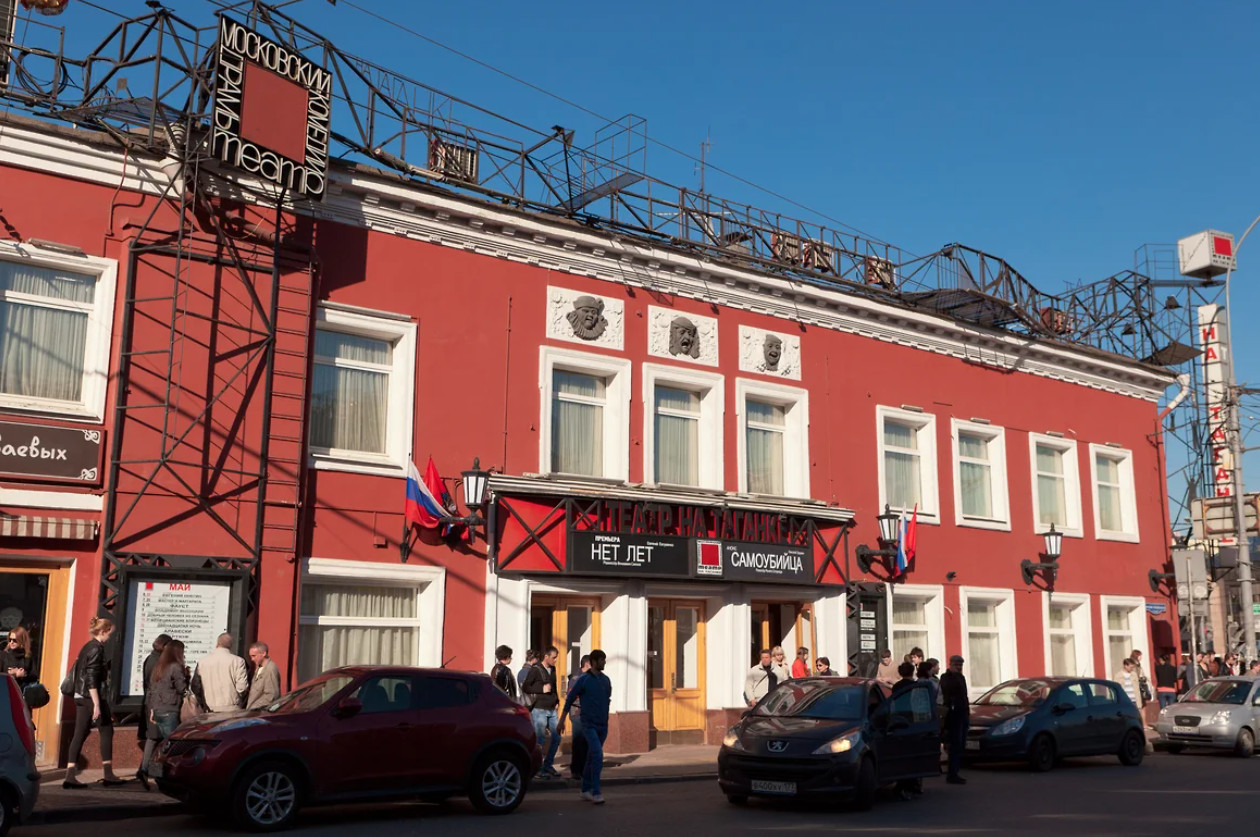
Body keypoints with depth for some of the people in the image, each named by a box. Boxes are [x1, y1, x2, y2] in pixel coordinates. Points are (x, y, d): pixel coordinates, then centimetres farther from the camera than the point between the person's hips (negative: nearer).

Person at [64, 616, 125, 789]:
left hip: (81, 697, 9)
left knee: (79, 734, 5)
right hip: (93, 696, -9)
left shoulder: (87, 647, 15)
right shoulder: (96, 648, -13)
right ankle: (108, 775, 5)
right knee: (107, 731, 1)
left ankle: (70, 776, 0)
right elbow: (92, 679, -19)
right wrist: (97, 705, -20)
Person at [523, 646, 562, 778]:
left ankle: (548, 765, 17)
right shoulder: (535, 670, -9)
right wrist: (542, 689, -16)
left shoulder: (553, 669, 12)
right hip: (539, 710, -7)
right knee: (540, 739, -4)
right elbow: (525, 688, -10)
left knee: (557, 737, 5)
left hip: (551, 710, 7)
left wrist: (556, 699, 9)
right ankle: (537, 768, 6)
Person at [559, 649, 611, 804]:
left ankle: (586, 790, 23)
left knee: (591, 758, 12)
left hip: (603, 725, 5)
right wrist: (562, 720, 3)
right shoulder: (583, 680, -6)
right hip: (589, 724, -5)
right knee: (598, 755, -18)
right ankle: (596, 793, -17)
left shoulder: (606, 680, 9)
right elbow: (570, 698, 0)